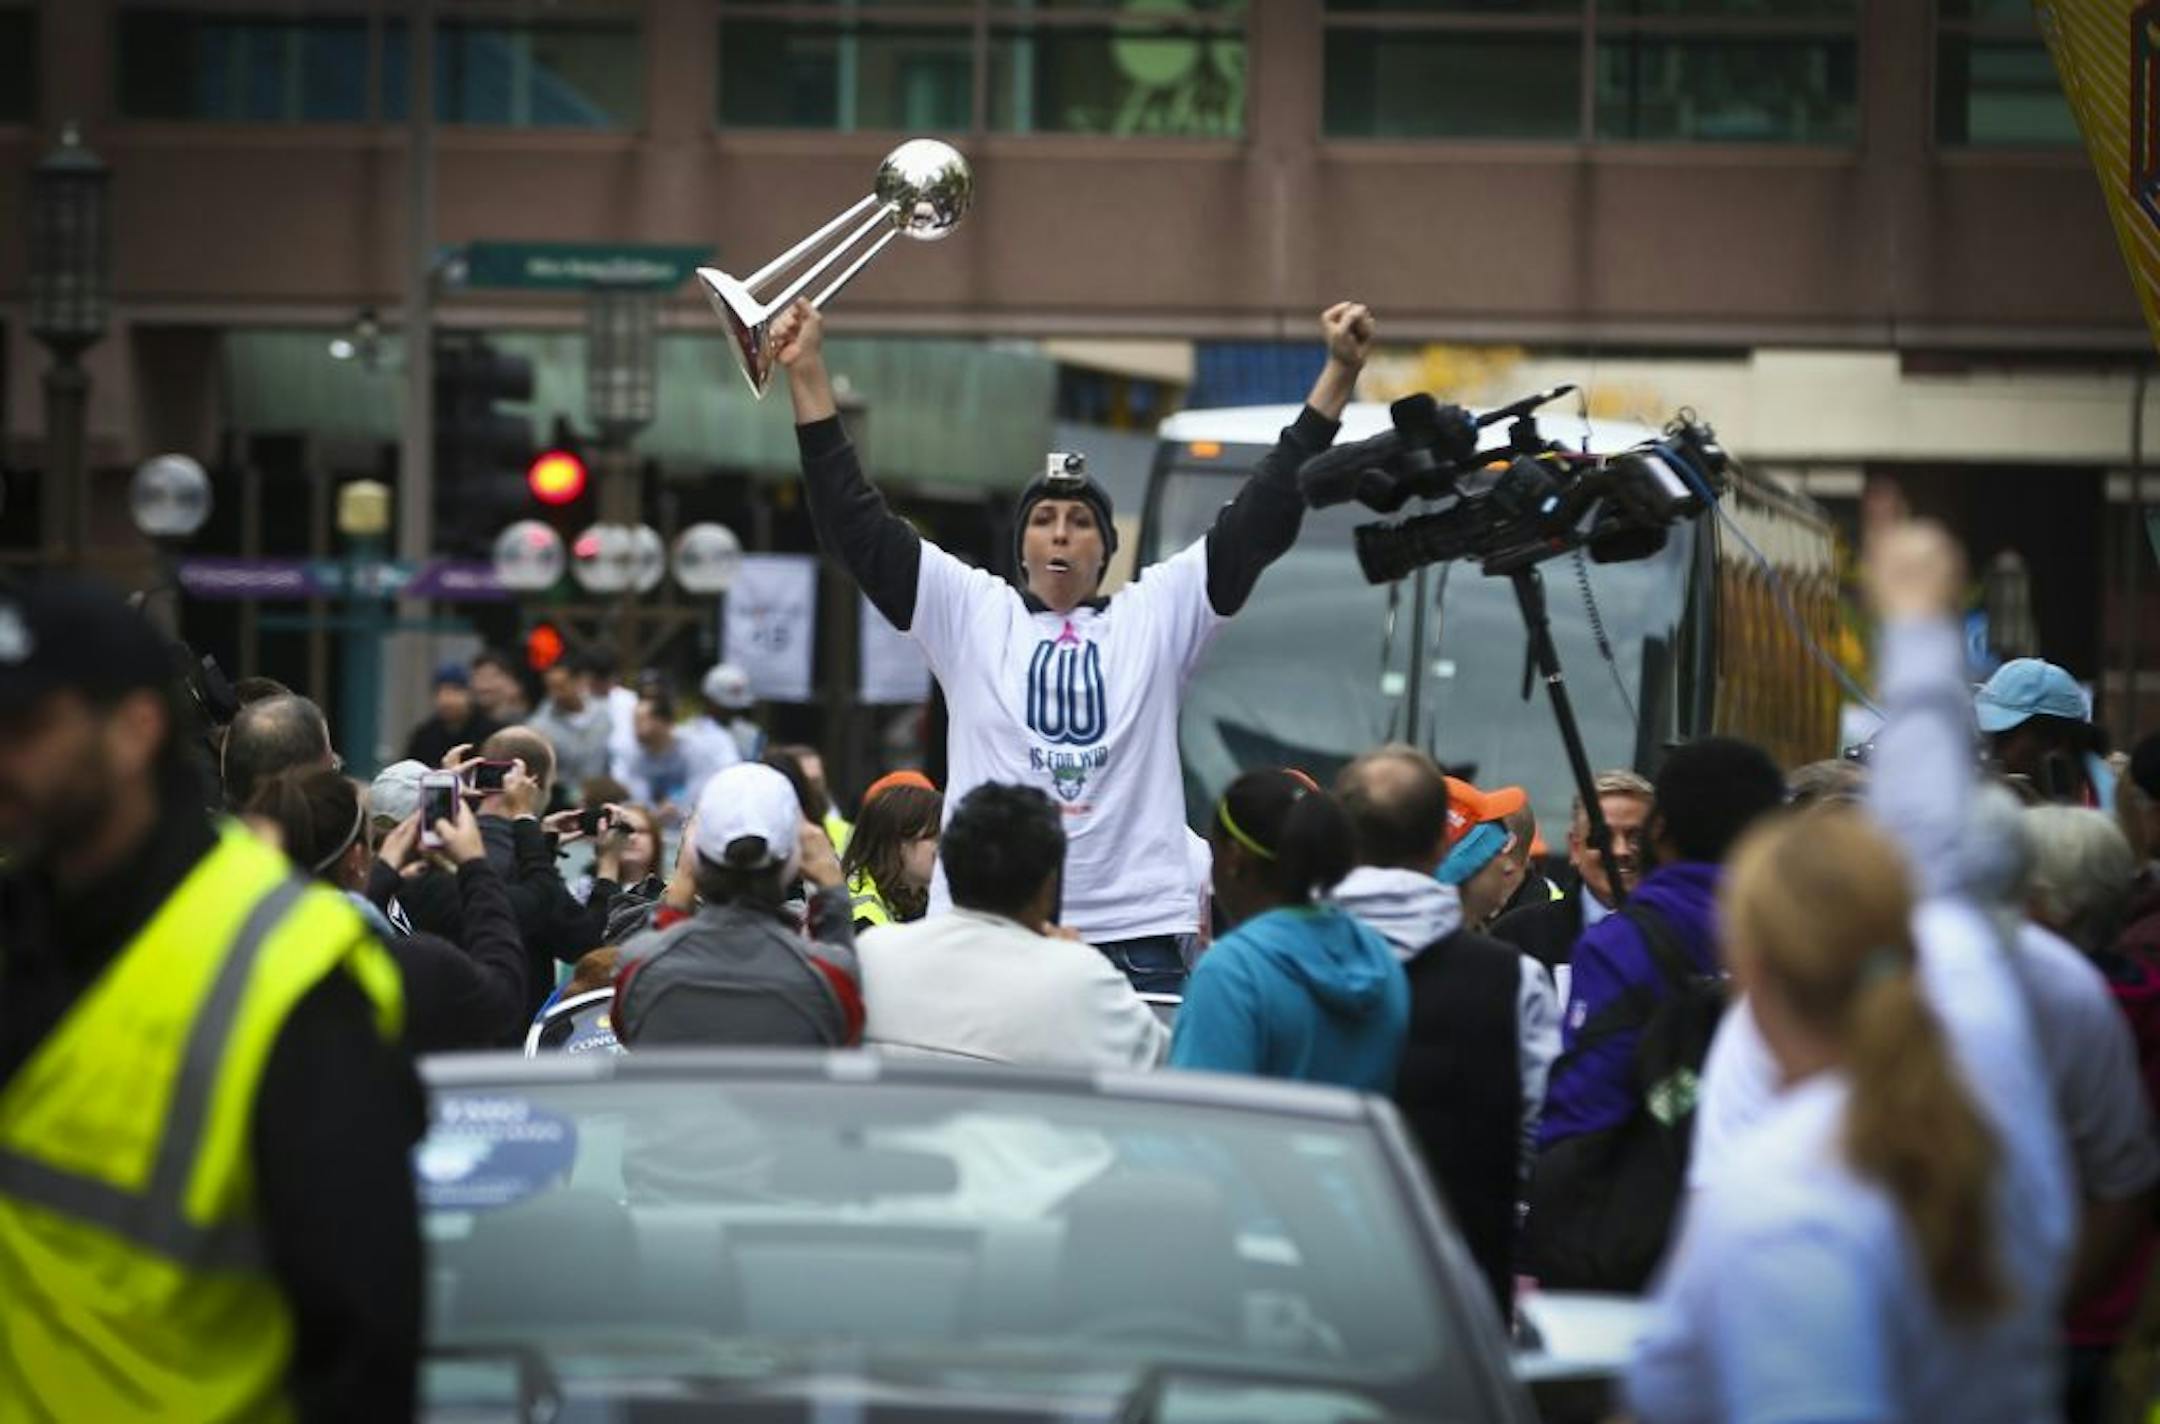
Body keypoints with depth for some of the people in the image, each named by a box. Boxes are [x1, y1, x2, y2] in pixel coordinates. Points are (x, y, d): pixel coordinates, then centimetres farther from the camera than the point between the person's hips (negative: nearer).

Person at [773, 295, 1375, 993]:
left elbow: (1260, 521, 6)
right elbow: (857, 524, 6)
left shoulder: (1157, 615, 11)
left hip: (1137, 934, 0)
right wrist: (808, 375, 0)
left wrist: (1339, 373, 0)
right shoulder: (970, 613, 10)